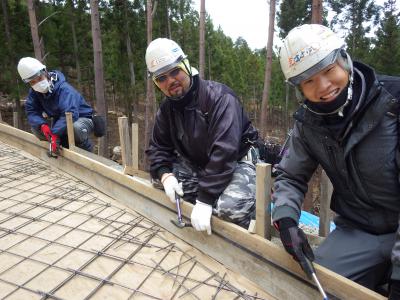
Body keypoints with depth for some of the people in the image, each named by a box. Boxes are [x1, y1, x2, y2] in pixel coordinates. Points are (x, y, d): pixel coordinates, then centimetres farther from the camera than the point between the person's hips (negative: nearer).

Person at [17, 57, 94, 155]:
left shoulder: (64, 89, -28)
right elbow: (31, 111, -9)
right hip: (60, 122, 7)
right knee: (35, 127, -8)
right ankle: (66, 145, 2)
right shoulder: (34, 92, -4)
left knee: (76, 128, -40)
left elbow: (69, 114, -39)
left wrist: (55, 134, -46)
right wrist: (42, 125, -30)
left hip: (83, 119, -7)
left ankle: (86, 149, -10)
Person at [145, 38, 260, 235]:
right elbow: (158, 147, 4)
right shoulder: (166, 109, -1)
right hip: (197, 165, 7)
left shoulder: (219, 96, -24)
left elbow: (224, 151, -33)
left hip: (236, 162, -6)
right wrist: (165, 174, -19)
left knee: (231, 207, -33)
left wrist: (205, 200, -36)